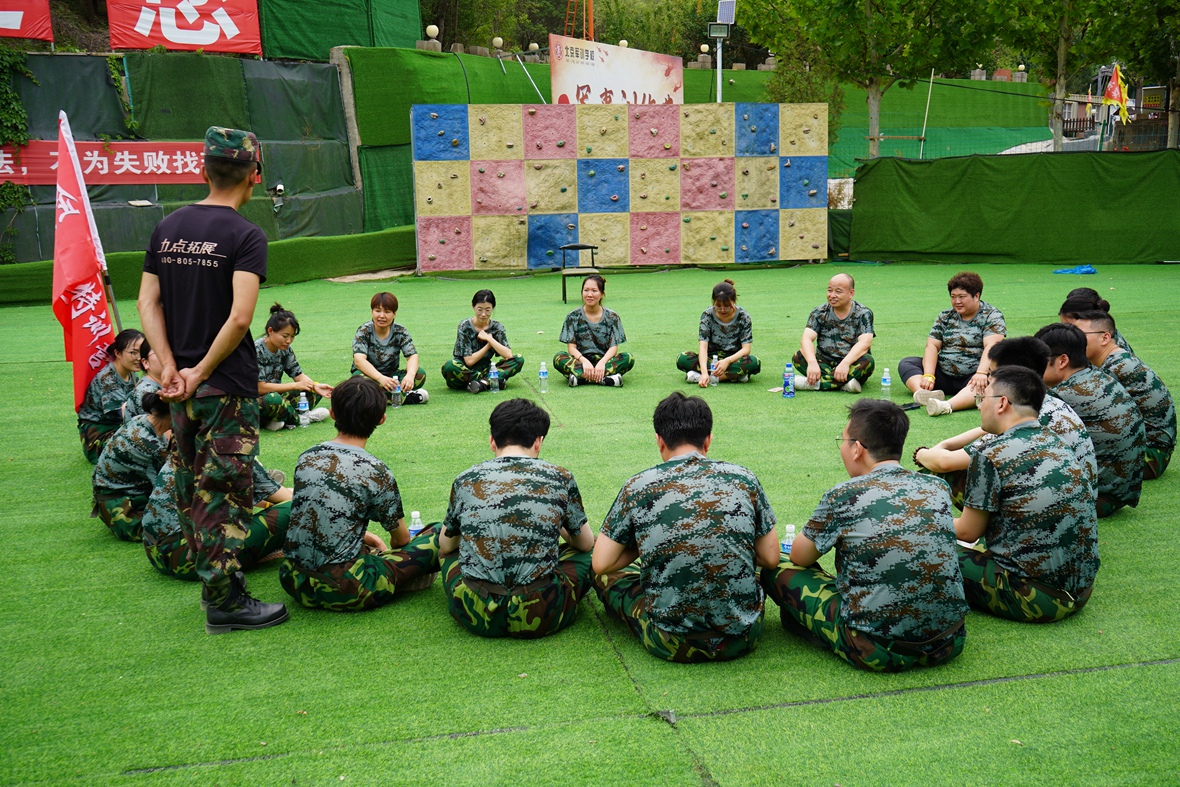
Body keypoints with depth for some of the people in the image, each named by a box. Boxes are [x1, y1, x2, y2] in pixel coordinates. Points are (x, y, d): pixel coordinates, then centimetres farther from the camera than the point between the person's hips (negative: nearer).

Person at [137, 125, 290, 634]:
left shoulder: (167, 228, 7)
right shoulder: (246, 236, -13)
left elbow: (148, 303, 4)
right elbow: (240, 317, -22)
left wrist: (170, 365, -3)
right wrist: (201, 372, -13)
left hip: (181, 385, 7)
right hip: (227, 385, -7)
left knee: (190, 487, 18)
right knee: (224, 492, 0)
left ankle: (211, 578, 34)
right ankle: (225, 602, 6)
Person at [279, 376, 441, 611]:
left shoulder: (307, 457, 3)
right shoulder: (375, 471, -11)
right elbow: (400, 539, 4)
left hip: (294, 582, 6)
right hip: (344, 592, -6)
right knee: (440, 536, -1)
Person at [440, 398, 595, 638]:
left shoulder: (465, 480, 5)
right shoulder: (560, 478, 2)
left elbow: (445, 546, 21)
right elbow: (586, 543, 17)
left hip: (474, 617, 3)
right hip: (540, 617, -2)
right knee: (586, 554, 24)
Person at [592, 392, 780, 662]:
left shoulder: (638, 486, -6)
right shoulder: (743, 478, -2)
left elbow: (601, 564, -2)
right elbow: (770, 559, 4)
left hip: (671, 645, -2)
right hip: (743, 639, 3)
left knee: (607, 576, 22)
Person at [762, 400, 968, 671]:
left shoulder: (843, 495, -11)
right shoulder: (938, 487, 2)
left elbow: (799, 558, 4)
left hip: (878, 653, -5)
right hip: (949, 644, 5)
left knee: (778, 569, 7)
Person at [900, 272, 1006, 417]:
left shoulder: (992, 316, -2)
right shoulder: (945, 316, 11)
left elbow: (991, 346, -18)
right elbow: (932, 345, 0)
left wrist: (981, 373, -35)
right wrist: (929, 376, -17)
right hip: (943, 375, 5)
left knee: (990, 381, -37)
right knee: (906, 364, -11)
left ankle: (948, 405, -61)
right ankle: (926, 394, -41)